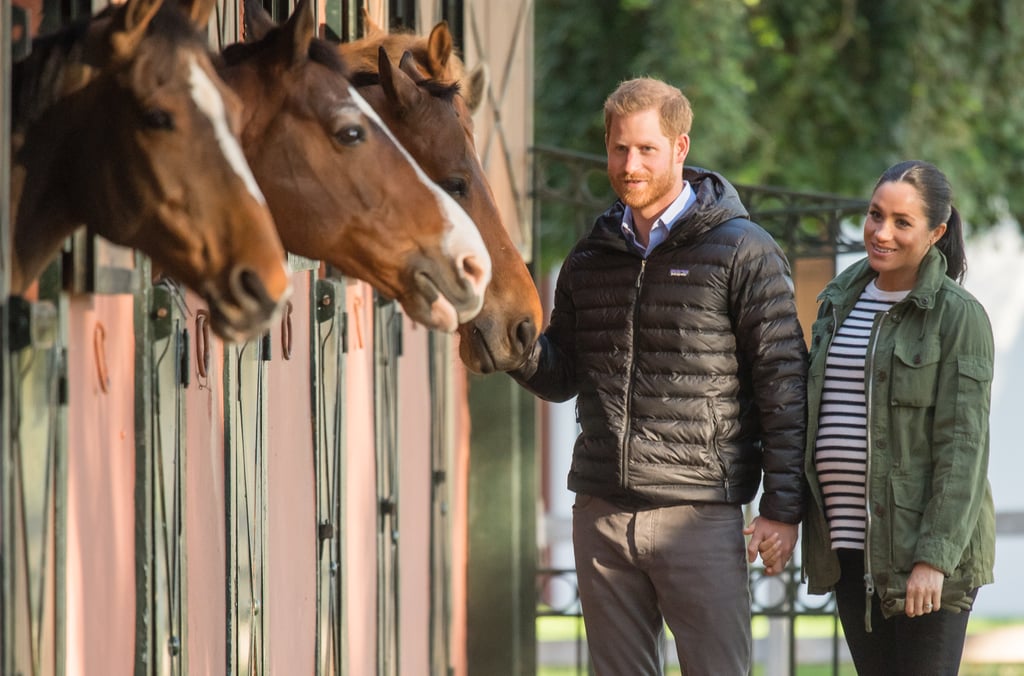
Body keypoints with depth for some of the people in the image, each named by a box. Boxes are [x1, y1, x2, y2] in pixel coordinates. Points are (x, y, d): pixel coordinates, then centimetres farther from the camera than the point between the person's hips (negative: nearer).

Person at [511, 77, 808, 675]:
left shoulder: (742, 252, -4)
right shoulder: (590, 259, 13)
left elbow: (783, 383, -5)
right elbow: (561, 378, 18)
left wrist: (784, 509, -10)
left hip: (700, 513, -5)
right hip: (601, 513, 5)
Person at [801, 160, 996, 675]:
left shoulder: (958, 315, -8)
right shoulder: (839, 302, 13)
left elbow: (962, 445, -13)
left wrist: (934, 556, -19)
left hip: (925, 543, -6)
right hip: (849, 545, 6)